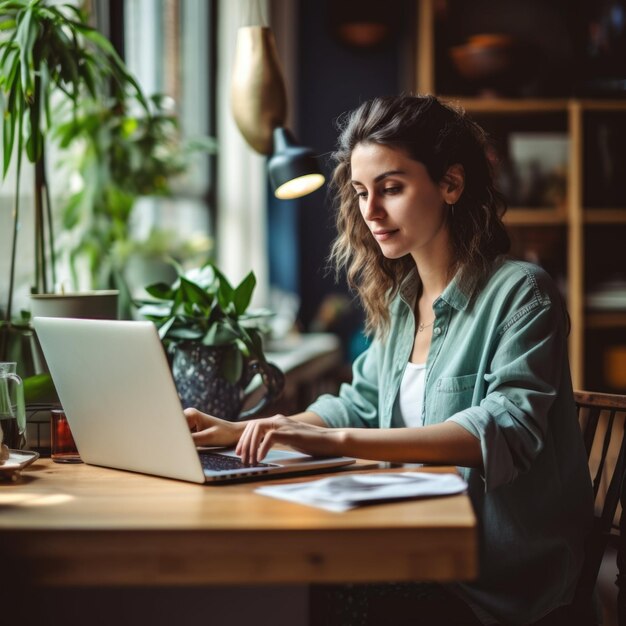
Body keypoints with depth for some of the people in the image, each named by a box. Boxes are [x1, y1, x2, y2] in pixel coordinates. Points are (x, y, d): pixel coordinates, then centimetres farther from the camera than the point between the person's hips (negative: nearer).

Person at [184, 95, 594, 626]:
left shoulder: (520, 294, -10)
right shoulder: (400, 301, 13)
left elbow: (506, 429, -23)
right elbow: (362, 403, 23)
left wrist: (335, 439, -32)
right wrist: (239, 431, 7)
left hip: (501, 581, -6)